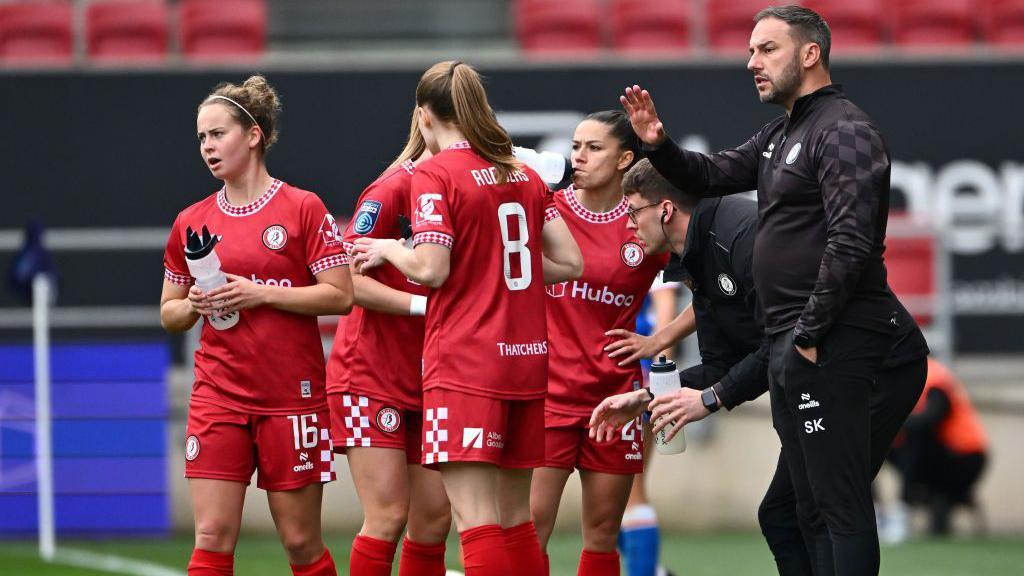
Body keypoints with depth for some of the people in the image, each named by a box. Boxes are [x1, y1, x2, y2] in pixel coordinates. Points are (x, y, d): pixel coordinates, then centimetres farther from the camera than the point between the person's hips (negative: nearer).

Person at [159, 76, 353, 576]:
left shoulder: (303, 209, -2)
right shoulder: (191, 223, 9)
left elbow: (340, 295, -7)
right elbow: (169, 315, 18)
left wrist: (261, 293, -15)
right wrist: (193, 305, -5)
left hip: (291, 396, -3)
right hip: (217, 397, 3)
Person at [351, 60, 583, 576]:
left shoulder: (435, 175, -7)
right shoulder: (524, 175, 12)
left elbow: (430, 269, -16)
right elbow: (570, 264, 11)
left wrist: (389, 249, 3)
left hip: (465, 364, -7)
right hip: (526, 360, 7)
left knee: (478, 523, -10)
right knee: (516, 520, 14)